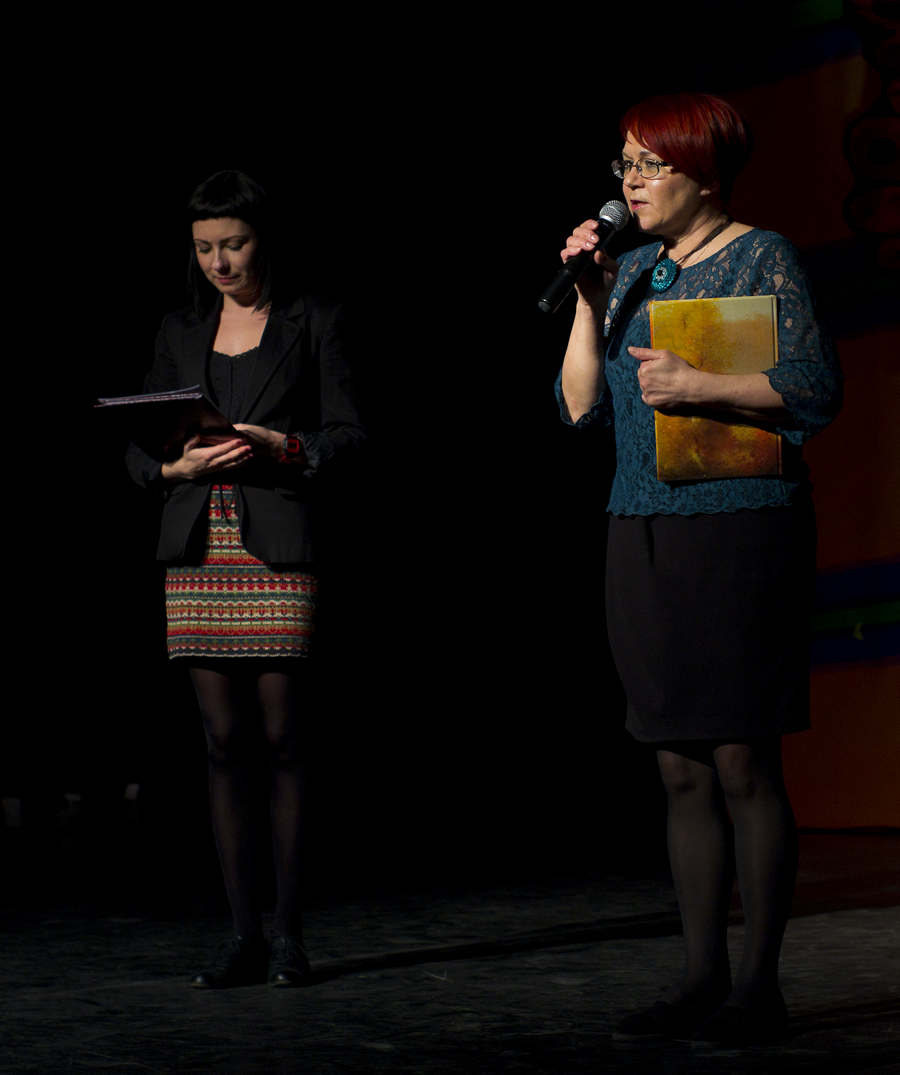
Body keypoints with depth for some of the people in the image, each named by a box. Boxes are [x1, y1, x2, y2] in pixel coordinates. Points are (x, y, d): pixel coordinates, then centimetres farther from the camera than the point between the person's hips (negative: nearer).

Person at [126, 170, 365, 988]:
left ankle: (289, 935, 3)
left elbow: (346, 431, 1)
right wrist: (179, 466, -8)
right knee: (224, 743, 2)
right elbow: (139, 446, 13)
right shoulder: (181, 332, 15)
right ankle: (245, 937, 5)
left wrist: (281, 447, -17)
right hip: (198, 553, 3)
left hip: (278, 552, -3)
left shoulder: (312, 323, 6)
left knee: (280, 737, -4)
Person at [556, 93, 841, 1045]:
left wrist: (698, 386, -19)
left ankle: (759, 986, 1)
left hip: (739, 529, -6)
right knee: (681, 769, 6)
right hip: (642, 536, 6)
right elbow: (580, 406, 11)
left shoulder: (763, 259, -1)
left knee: (742, 760, -6)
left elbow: (815, 388, -10)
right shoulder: (634, 268, 15)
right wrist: (589, 298, 1)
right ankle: (702, 978, 12)